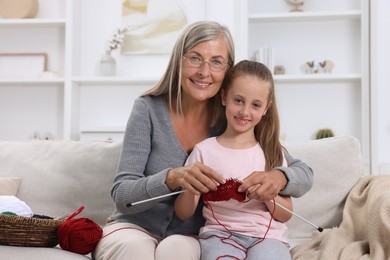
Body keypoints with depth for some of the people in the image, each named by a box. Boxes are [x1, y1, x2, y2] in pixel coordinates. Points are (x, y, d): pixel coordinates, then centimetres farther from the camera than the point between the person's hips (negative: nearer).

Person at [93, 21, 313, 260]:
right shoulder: (148, 109, -10)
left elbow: (305, 173, -6)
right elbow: (122, 195, -16)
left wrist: (278, 177, -30)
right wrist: (172, 178, -36)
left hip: (189, 237, 1)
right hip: (133, 227, 0)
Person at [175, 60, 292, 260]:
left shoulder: (271, 152, 11)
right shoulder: (204, 150, 6)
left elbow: (286, 215, 9)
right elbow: (183, 214, 6)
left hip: (267, 235, 1)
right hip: (220, 233, -1)